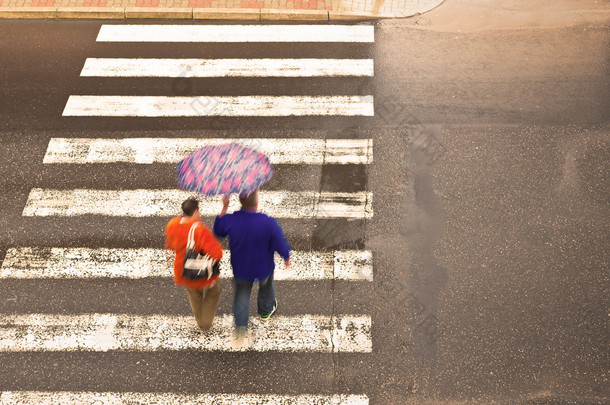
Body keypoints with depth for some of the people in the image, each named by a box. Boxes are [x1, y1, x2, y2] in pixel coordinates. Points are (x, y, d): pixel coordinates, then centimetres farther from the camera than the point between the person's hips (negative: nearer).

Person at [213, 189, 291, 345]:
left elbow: (218, 231, -3)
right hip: (263, 268, -1)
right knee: (265, 288, 32)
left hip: (241, 269, 1)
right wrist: (287, 259, 0)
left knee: (241, 297, 24)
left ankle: (240, 331, 24)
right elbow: (281, 246, -22)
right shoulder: (269, 223, -33)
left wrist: (224, 208, -3)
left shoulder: (230, 220, -27)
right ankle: (265, 311, 59)